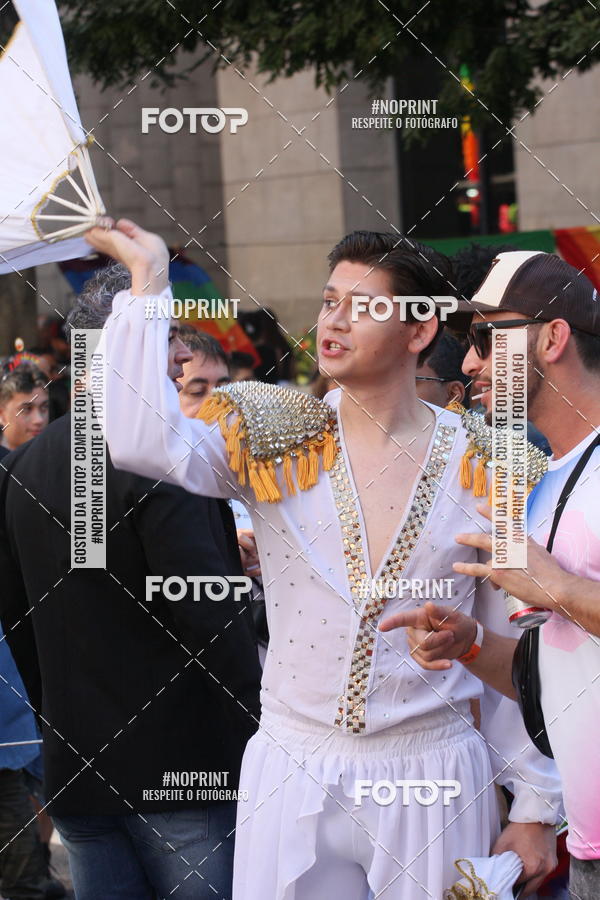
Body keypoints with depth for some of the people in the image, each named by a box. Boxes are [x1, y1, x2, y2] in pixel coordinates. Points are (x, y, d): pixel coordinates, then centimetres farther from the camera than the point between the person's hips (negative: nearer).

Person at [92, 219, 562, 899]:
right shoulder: (277, 441, 0)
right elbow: (144, 440, -20)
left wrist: (536, 810, 3)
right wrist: (147, 281, -15)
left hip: (433, 777, 0)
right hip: (294, 774, 1)